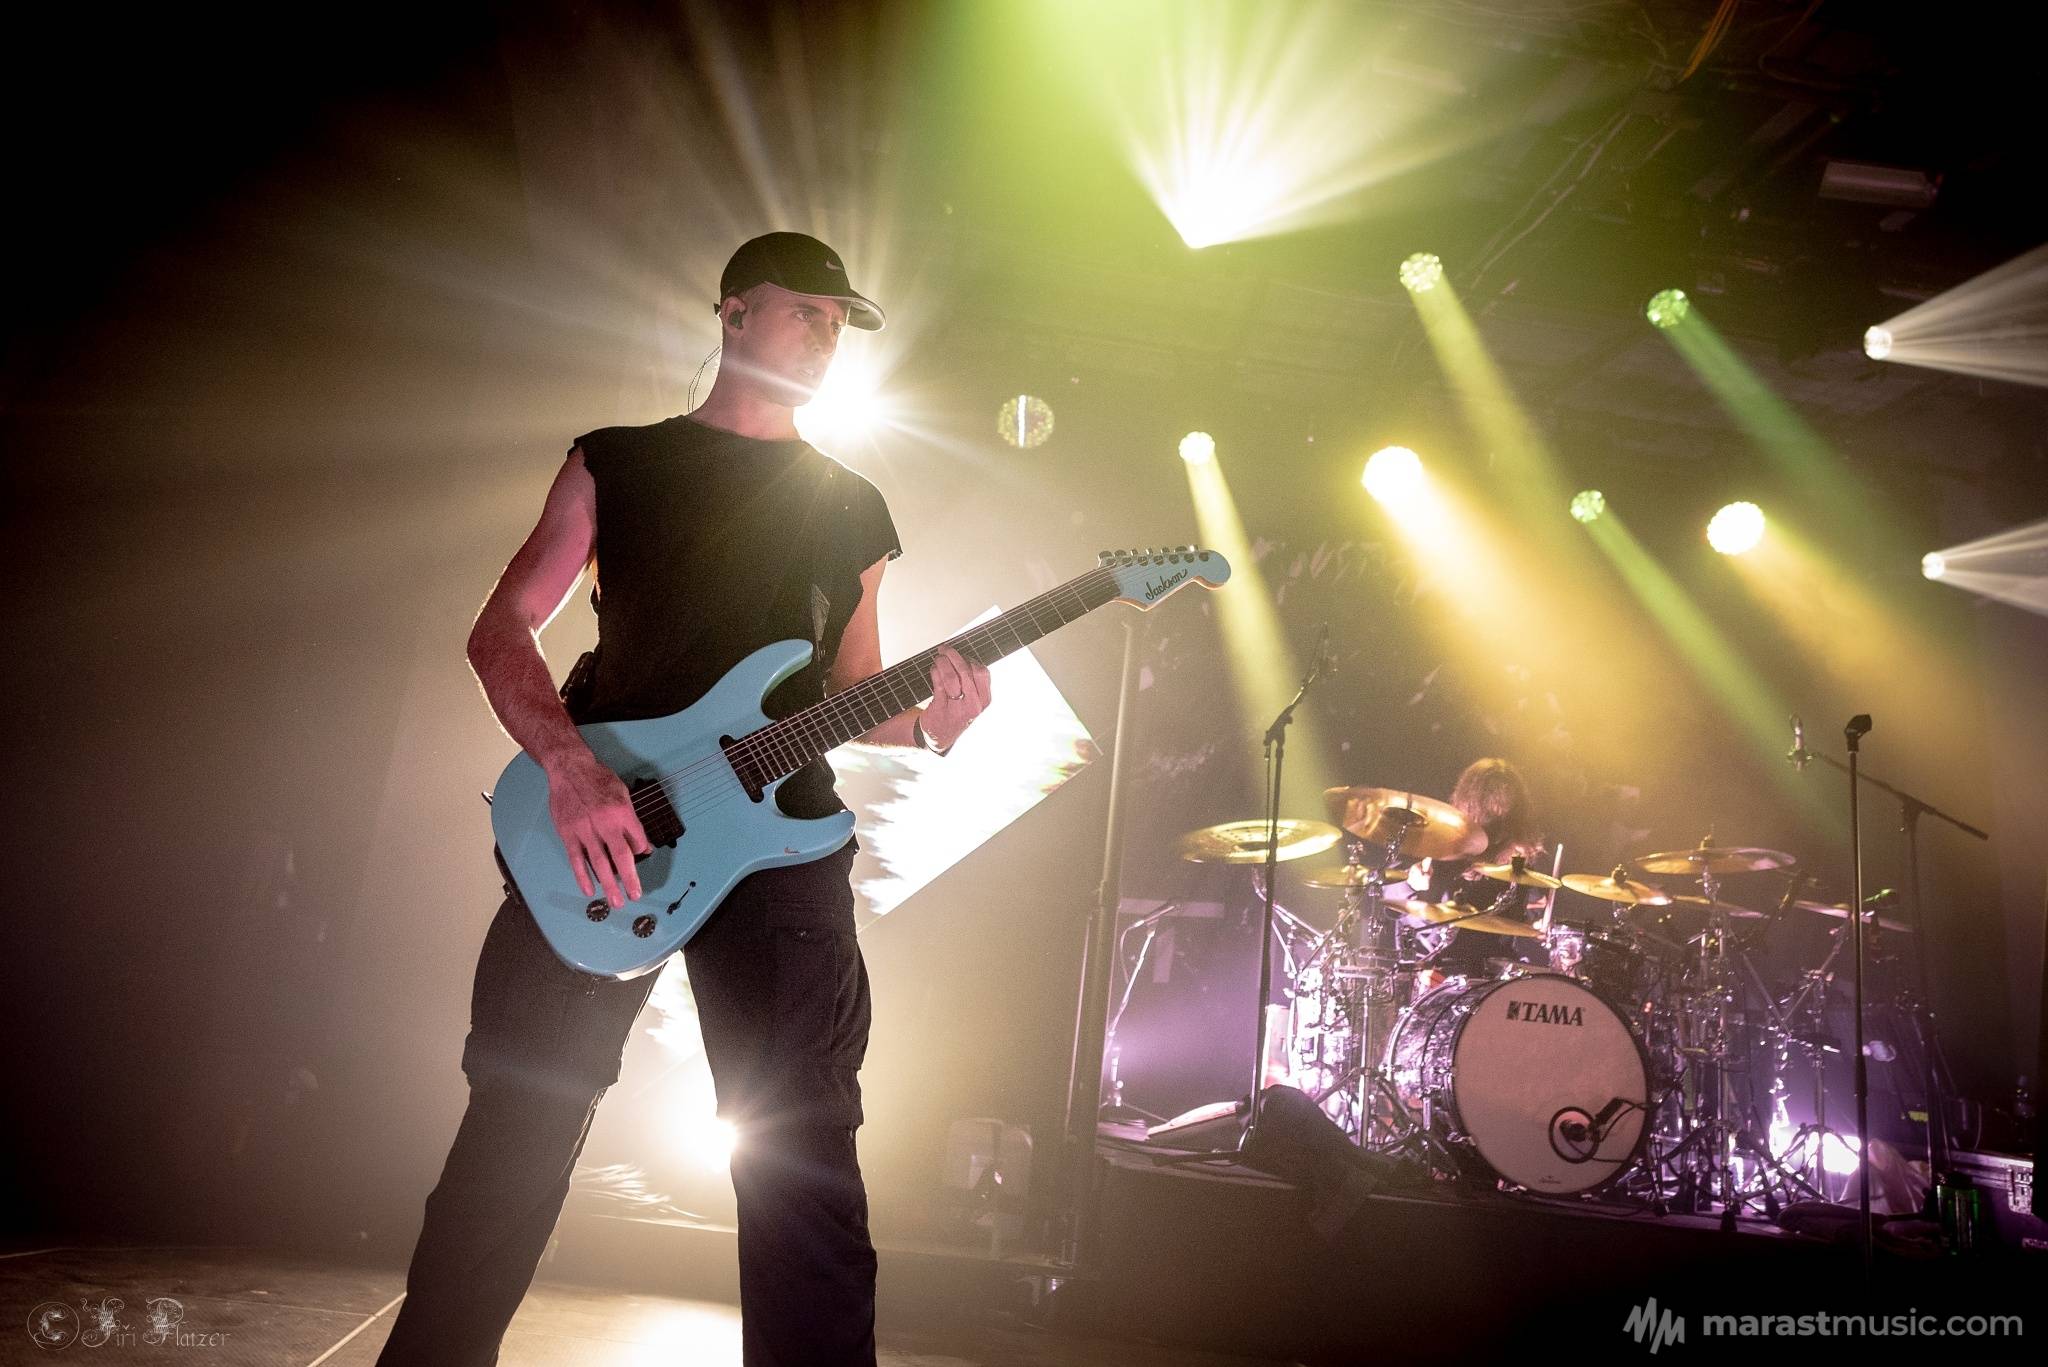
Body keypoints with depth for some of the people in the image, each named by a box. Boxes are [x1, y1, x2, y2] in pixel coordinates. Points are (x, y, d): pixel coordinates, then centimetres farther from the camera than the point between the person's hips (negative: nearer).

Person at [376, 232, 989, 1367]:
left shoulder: (853, 511, 17)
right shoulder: (615, 463, 11)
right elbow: (500, 632, 5)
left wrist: (924, 722, -6)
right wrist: (569, 766, -13)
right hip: (594, 828, -1)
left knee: (804, 1163, -1)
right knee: (515, 1136, 5)